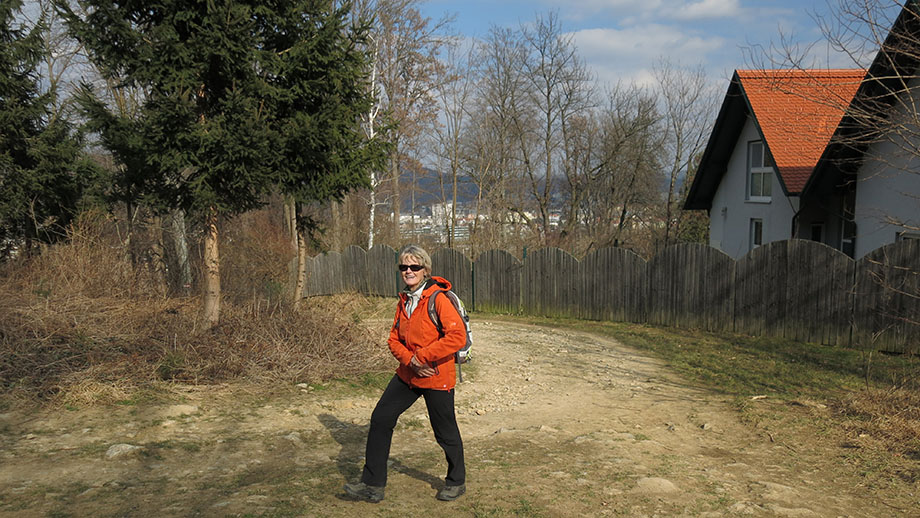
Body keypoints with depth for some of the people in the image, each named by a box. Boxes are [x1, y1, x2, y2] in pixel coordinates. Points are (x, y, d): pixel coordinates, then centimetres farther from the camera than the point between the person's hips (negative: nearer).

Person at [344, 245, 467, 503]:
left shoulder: (438, 299, -16)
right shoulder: (404, 301, 7)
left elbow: (457, 336, -25)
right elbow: (394, 339, 9)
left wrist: (422, 356, -22)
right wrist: (410, 360, -11)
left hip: (437, 377, -7)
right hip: (407, 374, 7)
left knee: (445, 432, 7)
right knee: (380, 418, 3)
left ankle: (456, 482, 32)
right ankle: (373, 485, 13)